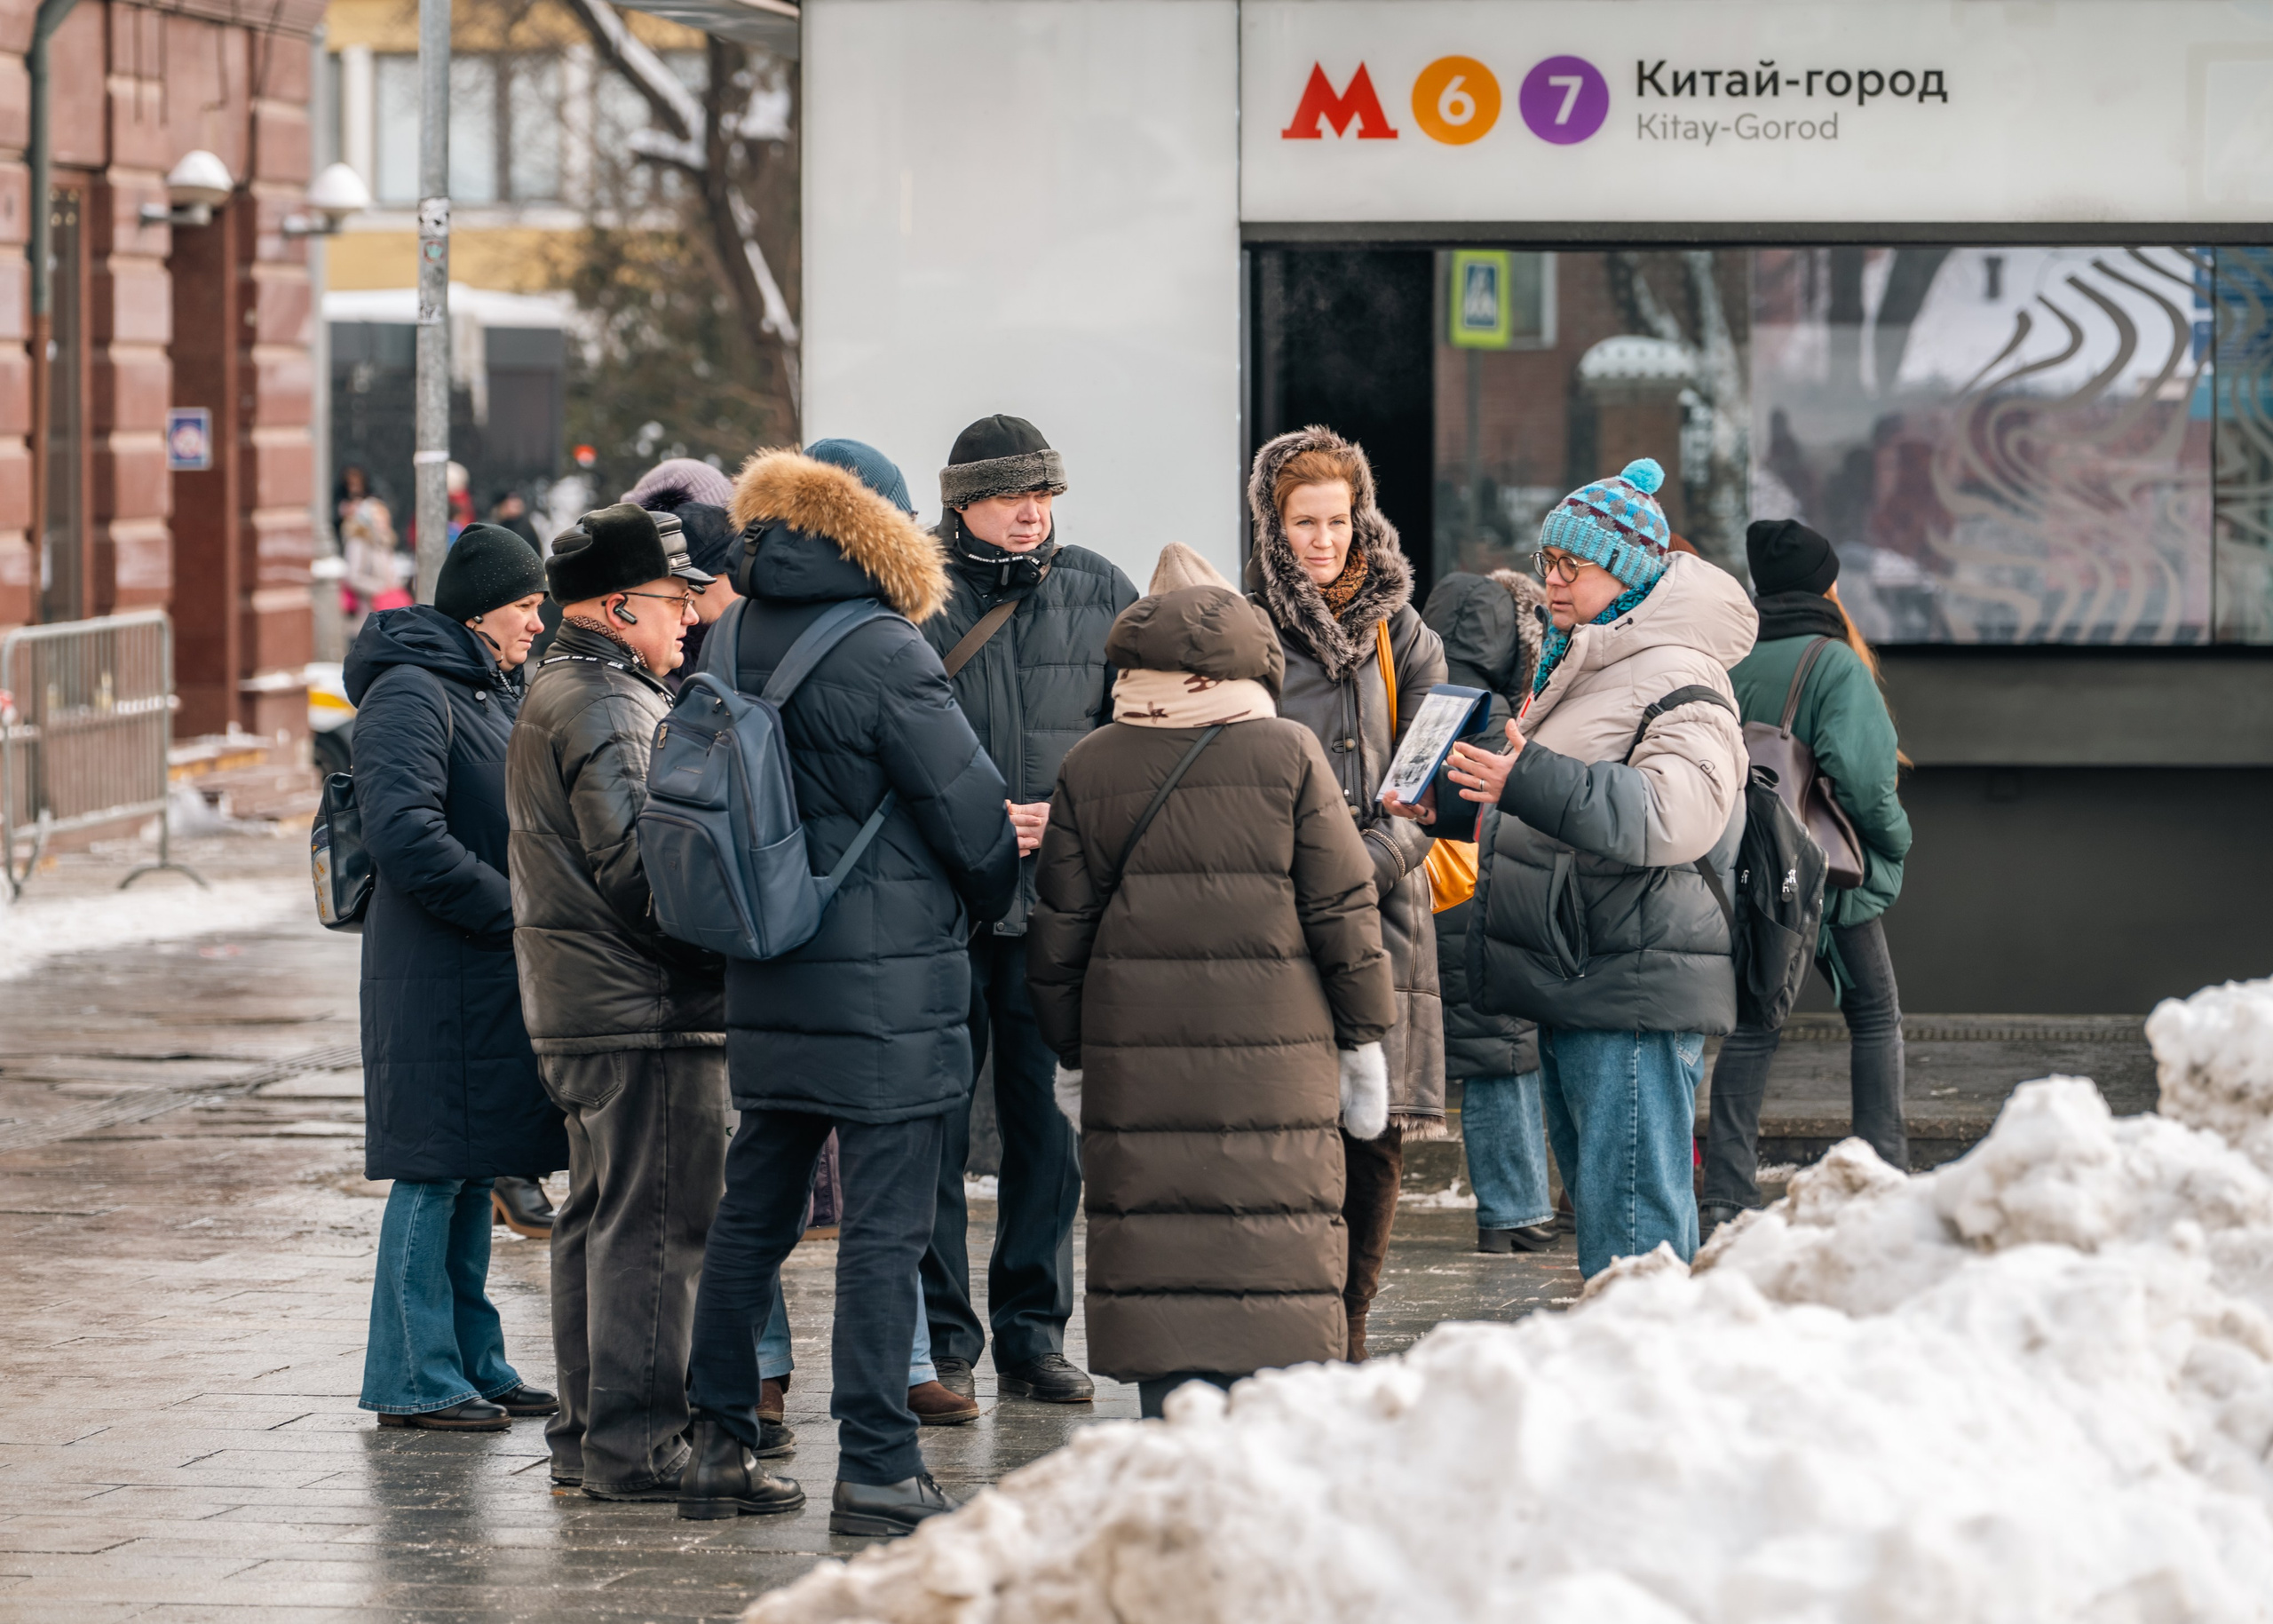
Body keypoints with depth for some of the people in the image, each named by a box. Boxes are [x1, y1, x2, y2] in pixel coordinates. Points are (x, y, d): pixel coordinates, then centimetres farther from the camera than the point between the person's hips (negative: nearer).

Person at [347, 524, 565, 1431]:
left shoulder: (492, 694, 18)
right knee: (435, 1172, -5)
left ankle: (471, 1364, 20)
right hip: (436, 978, -9)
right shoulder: (409, 695, -13)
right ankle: (414, 1381, -1)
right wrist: (514, 911, -19)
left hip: (492, 974, 10)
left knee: (475, 1171, 13)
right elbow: (405, 837, -24)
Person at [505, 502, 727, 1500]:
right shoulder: (604, 708, -15)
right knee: (655, 1227, -9)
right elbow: (639, 870, -21)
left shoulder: (558, 694, 19)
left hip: (576, 1006, 11)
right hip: (645, 1011, -11)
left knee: (599, 1219, 15)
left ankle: (587, 1435, 21)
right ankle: (635, 1447, -8)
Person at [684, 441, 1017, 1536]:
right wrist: (987, 901, 10)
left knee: (753, 1211, 15)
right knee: (884, 1227, -3)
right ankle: (875, 1473, -2)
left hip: (765, 982, 7)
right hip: (888, 984, -7)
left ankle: (717, 1447, 18)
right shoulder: (884, 658, -16)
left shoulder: (737, 645, 4)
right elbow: (972, 810, -10)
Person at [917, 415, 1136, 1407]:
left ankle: (1033, 1334, 14)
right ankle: (941, 1341, 6)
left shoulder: (1098, 594, 8)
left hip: (1059, 902, 2)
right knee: (935, 1122, -1)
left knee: (1048, 1123, 6)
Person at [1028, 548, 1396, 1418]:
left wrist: (1069, 1053, 18)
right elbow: (1342, 910, 0)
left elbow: (1061, 929, 8)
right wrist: (1363, 1038, 9)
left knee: (1154, 1245, 4)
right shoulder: (1288, 756, -2)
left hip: (1135, 1064, 2)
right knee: (1278, 1248, 2)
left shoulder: (1088, 769, 4)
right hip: (1274, 1053, -2)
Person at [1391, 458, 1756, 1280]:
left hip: (1634, 998, -11)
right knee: (1594, 1200, 16)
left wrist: (1529, 780, -36)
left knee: (1632, 1220, -11)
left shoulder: (1679, 681, -13)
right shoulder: (1582, 666, 20)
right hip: (1577, 994, 11)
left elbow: (1669, 816, -30)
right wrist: (1445, 802, 15)